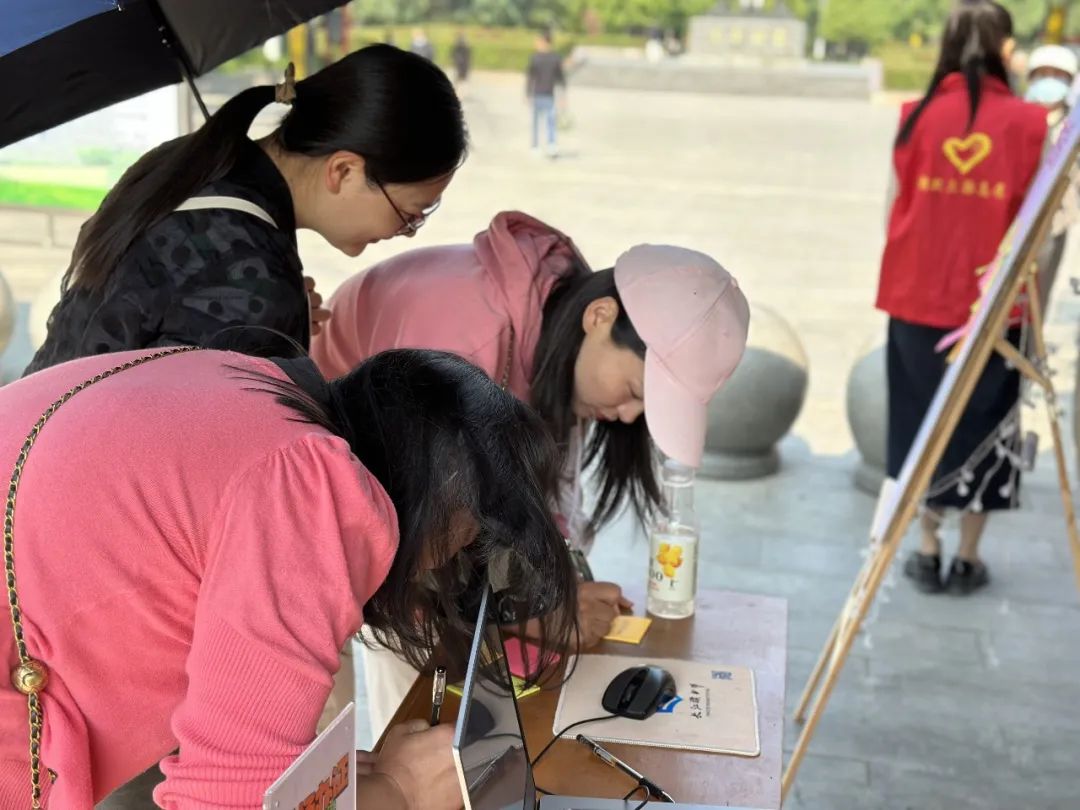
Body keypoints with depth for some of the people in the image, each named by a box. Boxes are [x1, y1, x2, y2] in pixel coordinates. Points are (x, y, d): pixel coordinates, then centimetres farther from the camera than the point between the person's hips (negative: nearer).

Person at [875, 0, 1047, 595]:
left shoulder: (918, 115, -4)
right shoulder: (1029, 122, -7)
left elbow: (897, 209, 0)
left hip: (919, 299, 1)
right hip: (995, 306, -1)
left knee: (924, 423, 14)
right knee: (983, 426, 13)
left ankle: (927, 553, 22)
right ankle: (968, 559, 22)